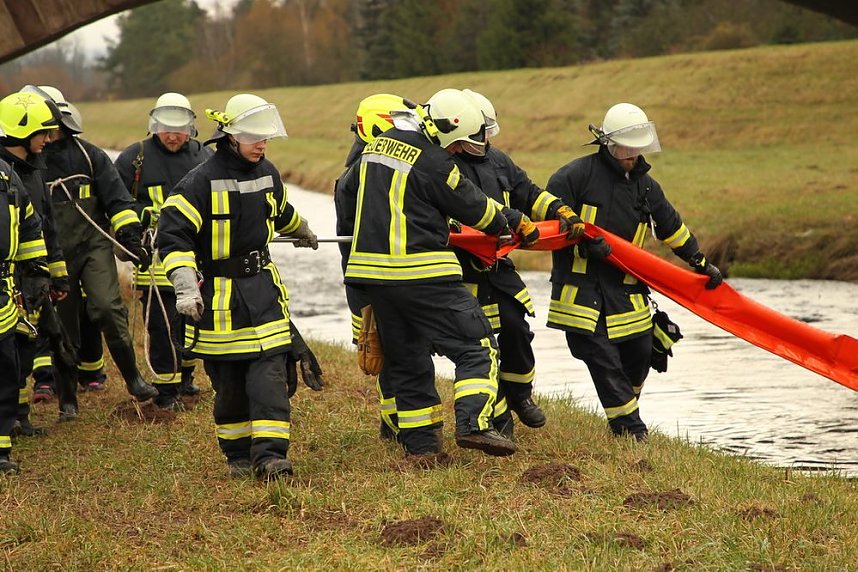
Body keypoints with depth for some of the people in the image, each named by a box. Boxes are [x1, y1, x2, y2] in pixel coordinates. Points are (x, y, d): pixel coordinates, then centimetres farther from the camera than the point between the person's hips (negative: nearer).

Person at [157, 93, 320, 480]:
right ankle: (238, 455, 19)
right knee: (228, 382, 4)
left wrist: (303, 233, 49)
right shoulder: (202, 182, -13)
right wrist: (186, 289, -27)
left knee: (269, 371, -9)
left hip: (262, 287, 4)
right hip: (218, 295, -4)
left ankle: (270, 455, -13)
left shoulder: (266, 173, 6)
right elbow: (172, 235, -17)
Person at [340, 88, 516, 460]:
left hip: (372, 272, 8)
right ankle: (473, 424, -17)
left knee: (406, 359, 15)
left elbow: (348, 191, 28)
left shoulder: (376, 147, 12)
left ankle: (419, 443, 13)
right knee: (476, 346, -3)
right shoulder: (433, 163, -13)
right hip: (422, 274, -8)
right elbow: (474, 208, -2)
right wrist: (505, 224, 18)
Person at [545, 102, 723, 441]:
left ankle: (624, 413, 30)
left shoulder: (645, 185, 11)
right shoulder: (576, 175, -6)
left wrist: (700, 262, 20)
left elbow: (672, 228, 21)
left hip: (625, 287, 6)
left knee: (639, 352, 6)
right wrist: (583, 241, -20)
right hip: (581, 283, -6)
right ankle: (629, 427, -4)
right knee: (602, 357, -10)